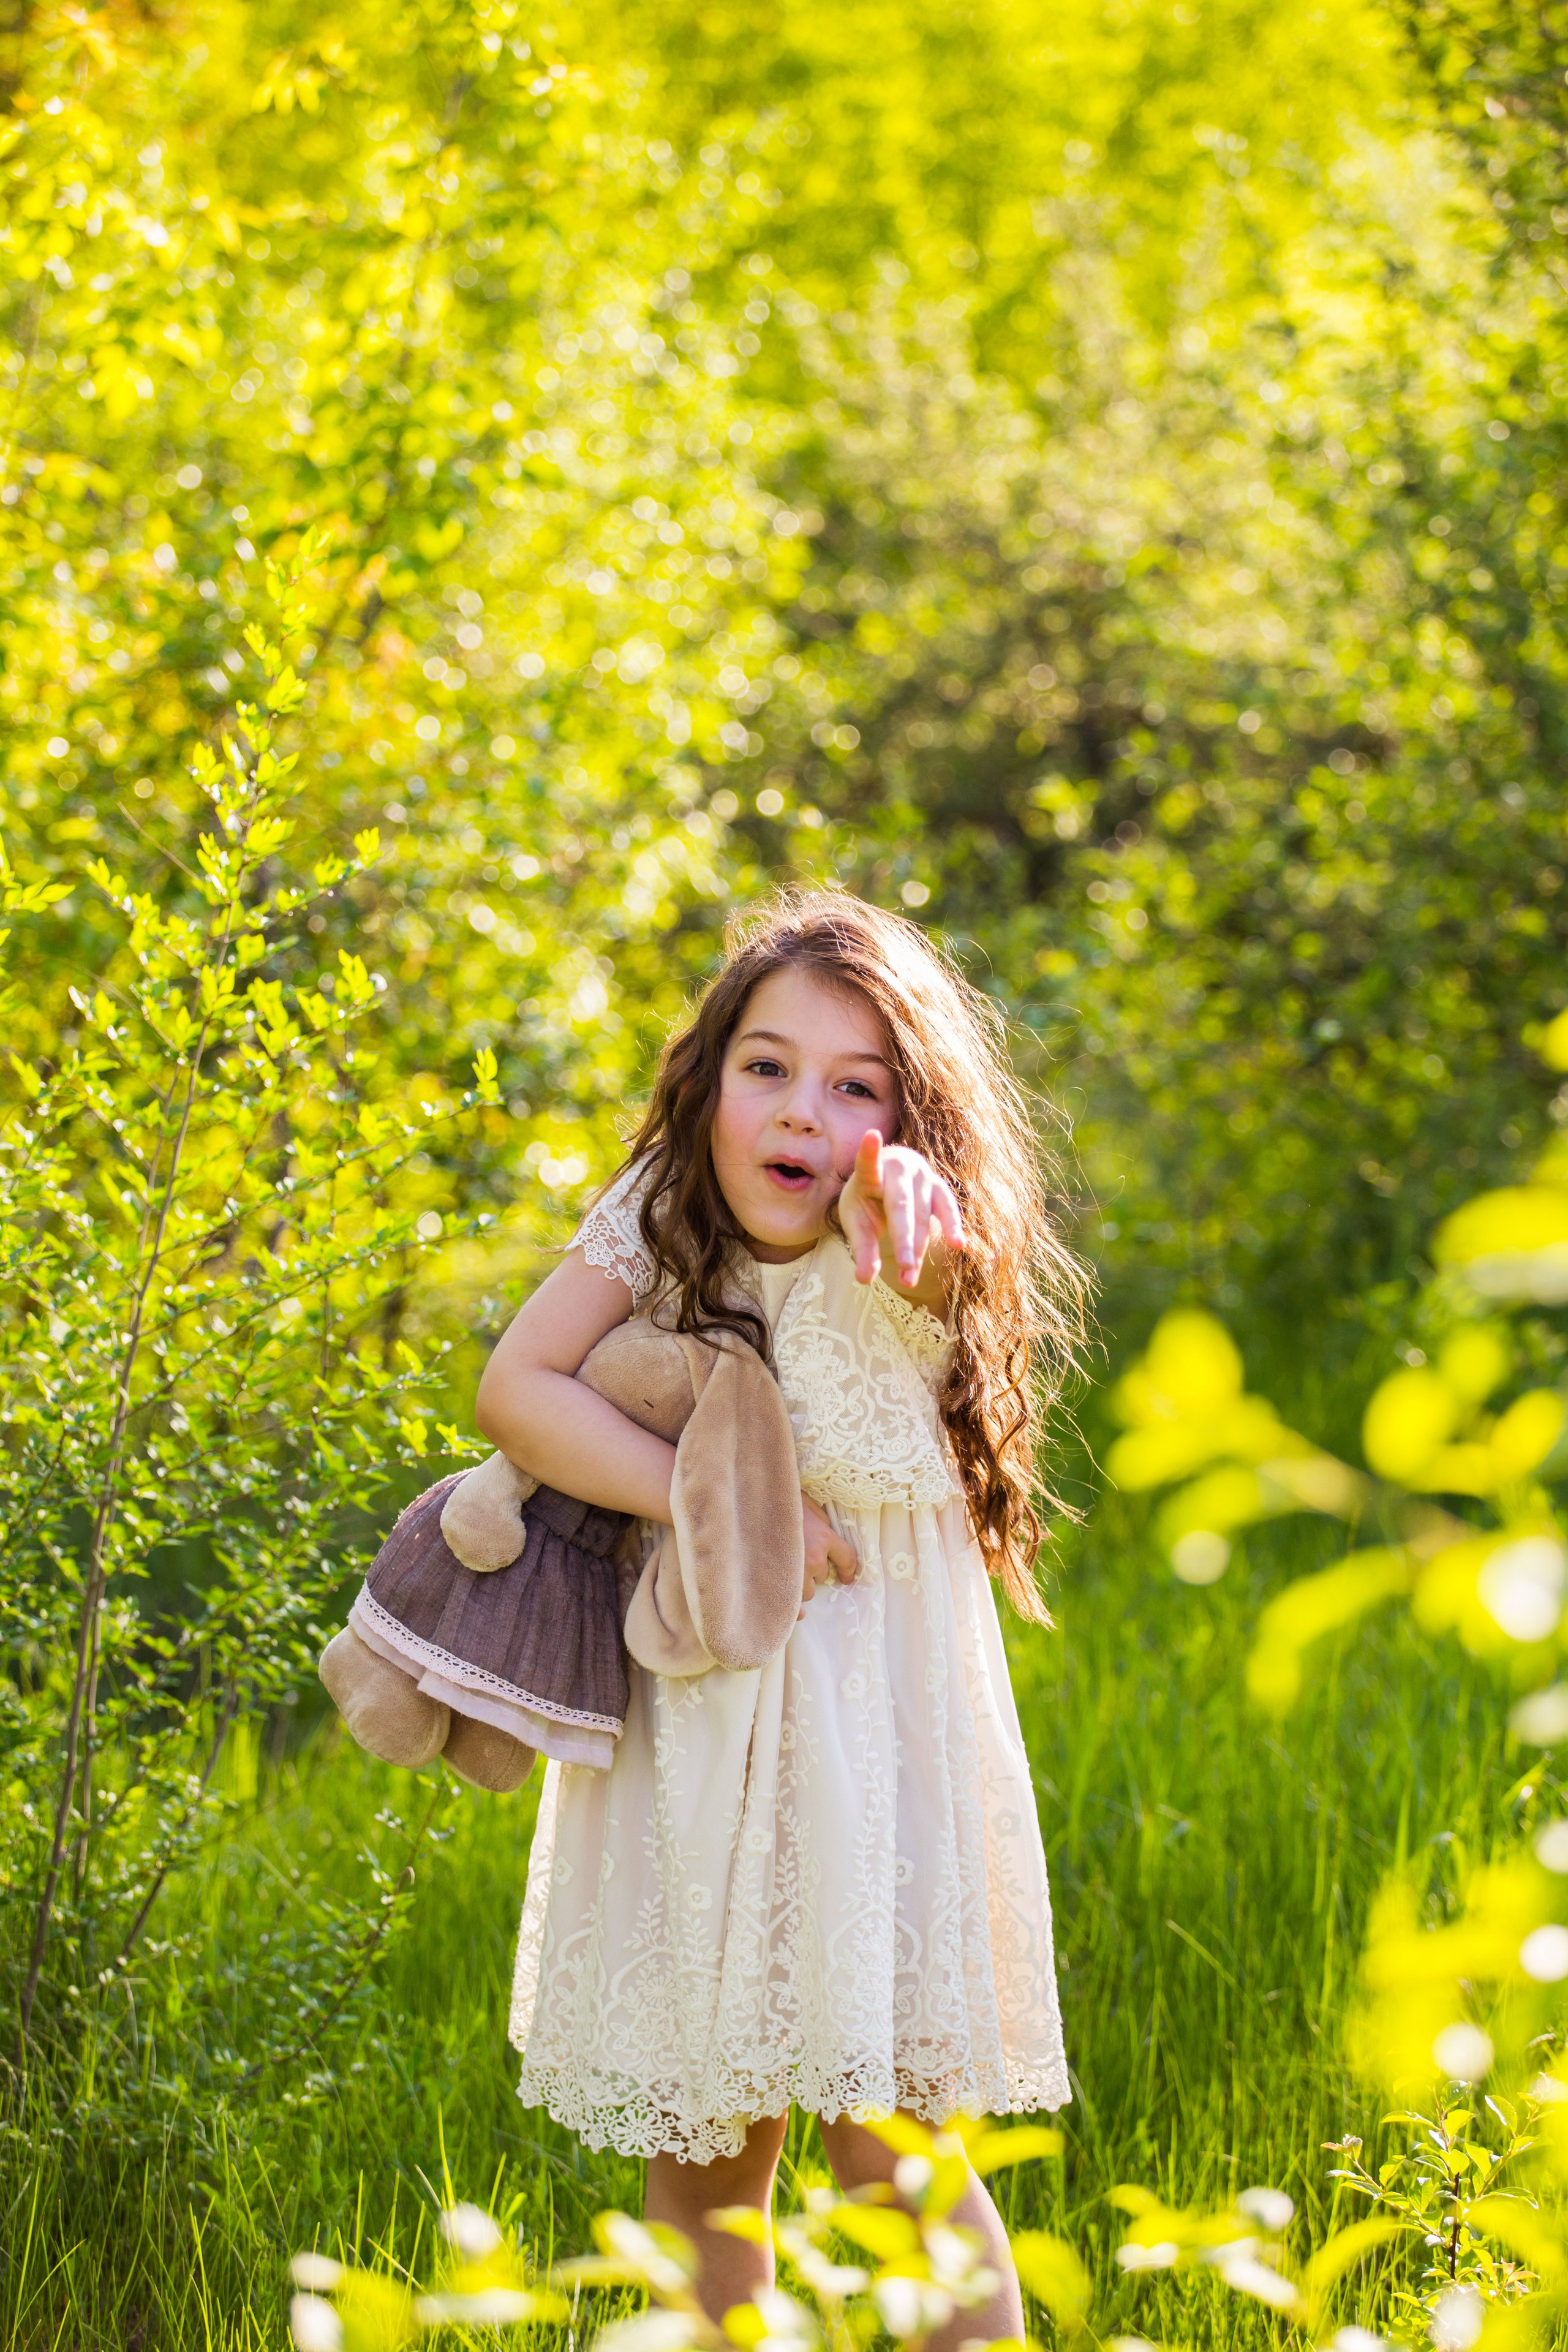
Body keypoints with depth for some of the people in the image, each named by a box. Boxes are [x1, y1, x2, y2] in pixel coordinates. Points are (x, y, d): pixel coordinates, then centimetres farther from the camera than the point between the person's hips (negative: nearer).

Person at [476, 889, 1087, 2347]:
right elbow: (514, 1388, -13)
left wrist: (906, 1216, -59)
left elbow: (941, 1267, -35)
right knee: (698, 2159, 8)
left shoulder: (887, 1274, -11)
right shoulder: (659, 1221, -2)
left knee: (888, 2146, -5)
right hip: (686, 1724, 3)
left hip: (869, 1726, -3)